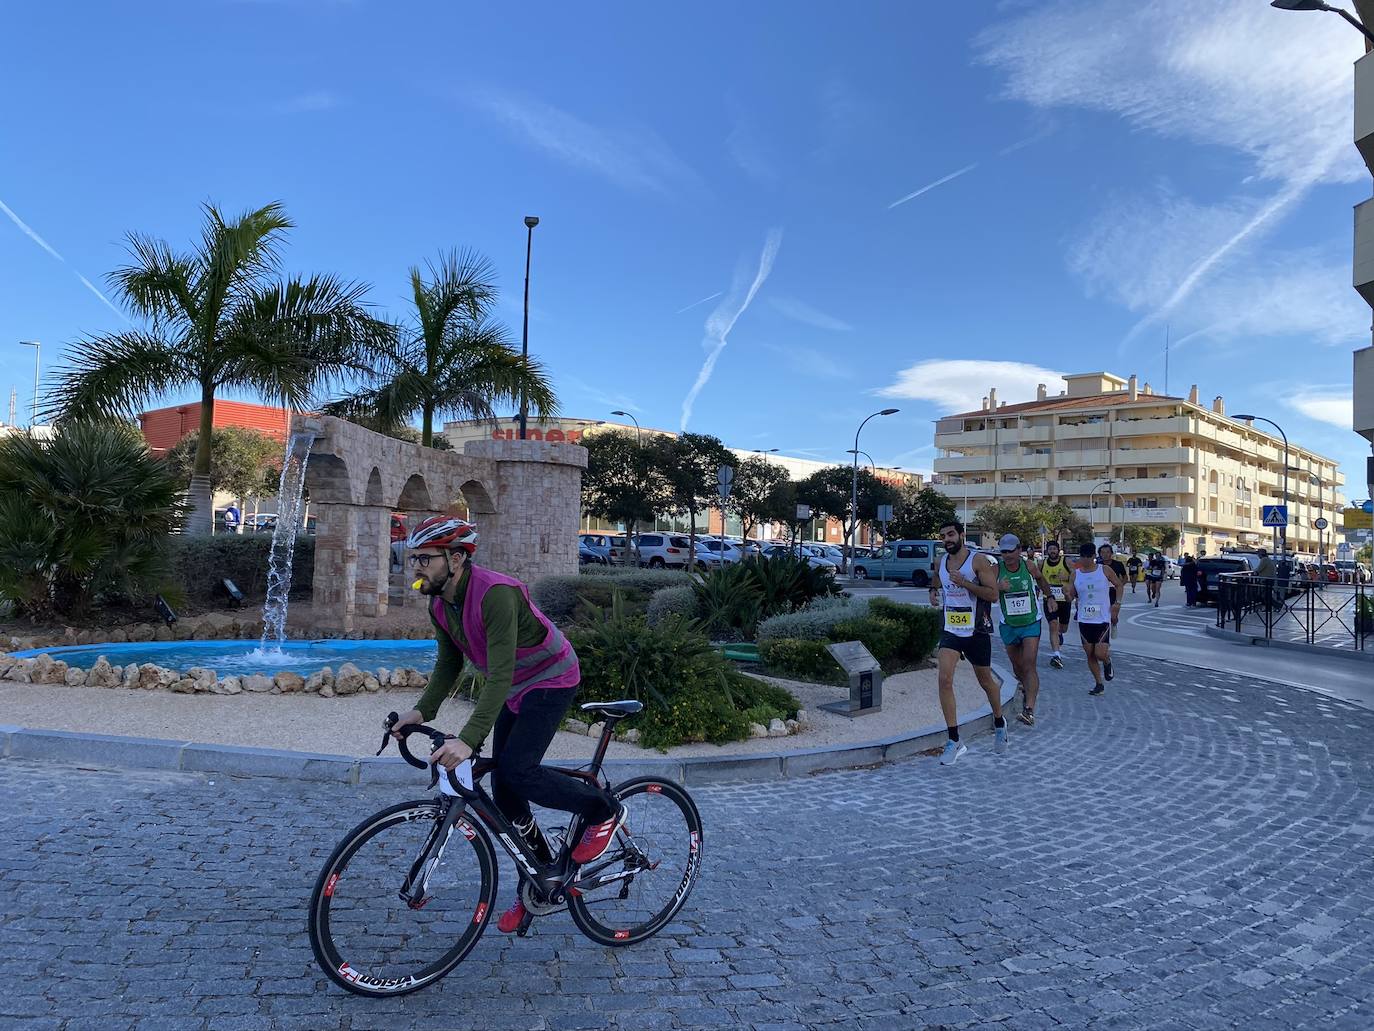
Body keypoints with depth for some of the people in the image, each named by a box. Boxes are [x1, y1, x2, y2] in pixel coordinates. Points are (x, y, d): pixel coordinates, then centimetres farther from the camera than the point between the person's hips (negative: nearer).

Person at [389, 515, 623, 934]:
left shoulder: (495, 594, -33)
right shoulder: (440, 605, -5)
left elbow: (500, 673, -38)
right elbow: (449, 664, 3)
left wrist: (468, 739, -45)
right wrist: (422, 711, -13)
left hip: (551, 680, -8)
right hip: (514, 690, 8)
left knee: (518, 770, -21)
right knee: (503, 791, 5)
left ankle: (604, 811, 3)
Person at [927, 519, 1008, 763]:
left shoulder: (979, 561, -12)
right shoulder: (941, 562, 5)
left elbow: (993, 595, -17)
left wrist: (963, 582, -26)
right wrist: (933, 590, 7)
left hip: (977, 631, -3)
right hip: (951, 631, 4)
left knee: (986, 681, 14)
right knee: (945, 680, -15)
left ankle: (999, 722, 44)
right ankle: (954, 741, -10)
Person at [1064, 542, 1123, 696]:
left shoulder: (1105, 570, -7)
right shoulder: (1076, 574, 1)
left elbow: (1119, 585, 7)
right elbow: (1071, 597, 3)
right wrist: (1067, 593, -19)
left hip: (1103, 619, -3)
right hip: (1084, 620, 3)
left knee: (1100, 654, -11)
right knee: (1090, 654, 7)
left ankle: (1107, 662, 25)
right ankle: (1099, 685, 21)